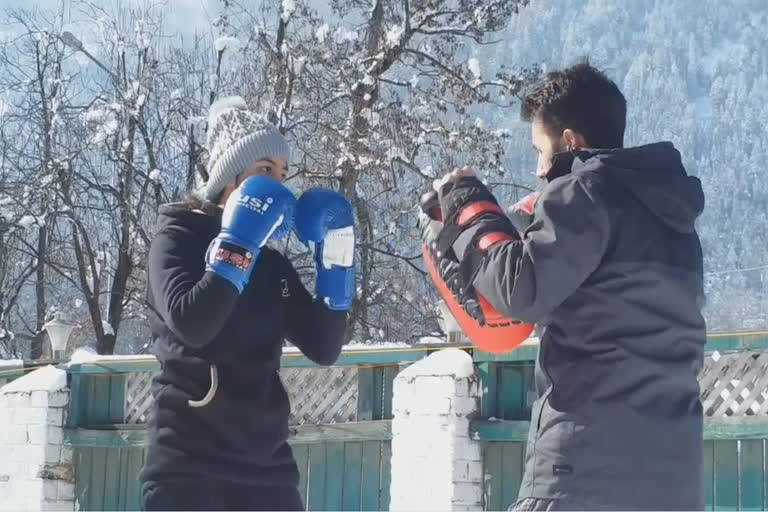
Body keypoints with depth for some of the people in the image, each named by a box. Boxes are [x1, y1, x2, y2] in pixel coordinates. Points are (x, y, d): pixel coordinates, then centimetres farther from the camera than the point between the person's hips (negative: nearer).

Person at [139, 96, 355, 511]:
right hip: (188, 462, -6)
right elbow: (191, 324, -18)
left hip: (266, 465, 6)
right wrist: (240, 243, -14)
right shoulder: (179, 238, 1)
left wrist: (336, 262, 4)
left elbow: (323, 348, 10)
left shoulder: (272, 265, 17)